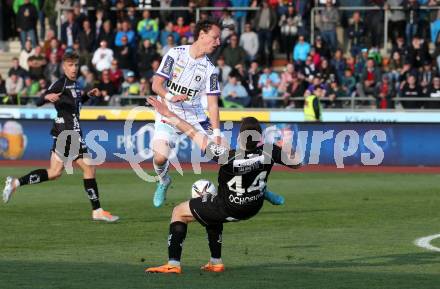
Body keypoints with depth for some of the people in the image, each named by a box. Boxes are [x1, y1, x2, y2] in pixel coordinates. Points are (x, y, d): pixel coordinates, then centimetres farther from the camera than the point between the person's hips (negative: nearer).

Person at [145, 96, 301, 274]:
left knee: (179, 212, 13)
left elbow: (195, 135, -28)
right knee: (211, 212, 35)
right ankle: (216, 262, 36)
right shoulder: (269, 151, -26)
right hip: (253, 208, 5)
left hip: (229, 209, -5)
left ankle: (173, 264, 5)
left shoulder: (228, 156, -35)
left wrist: (169, 114, -21)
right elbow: (296, 163, -10)